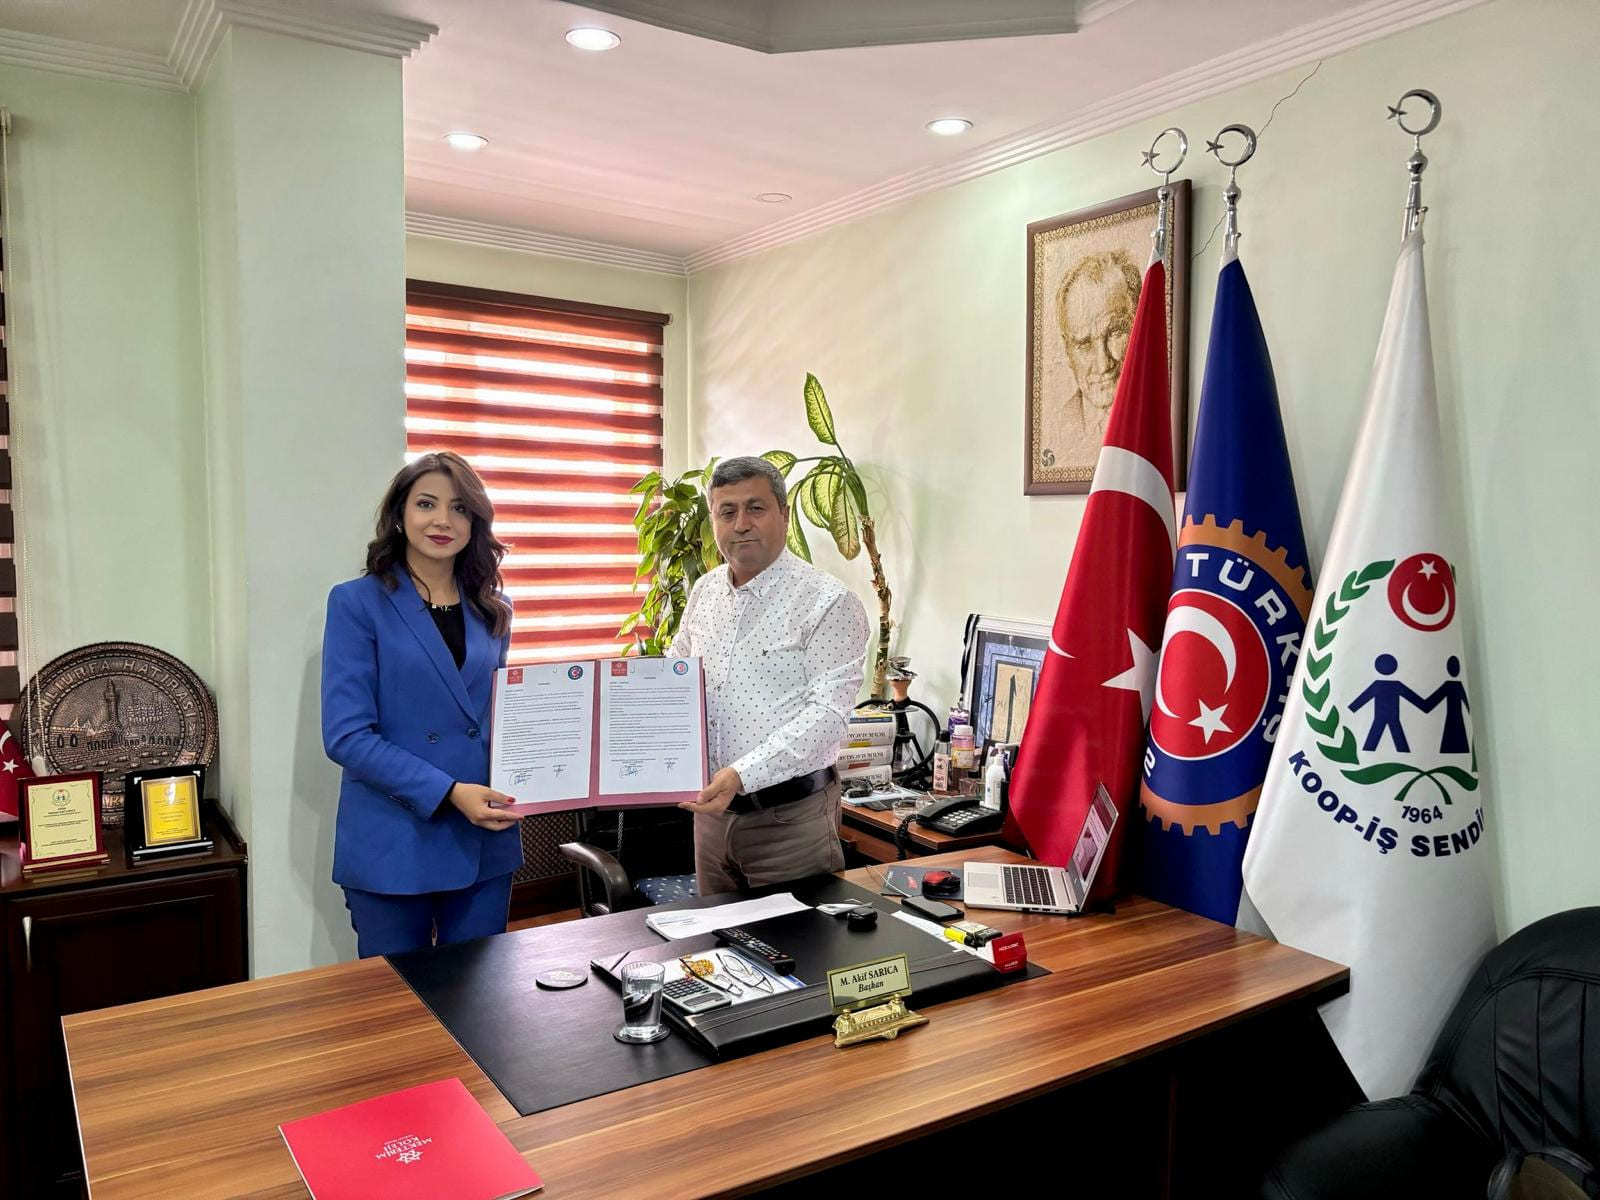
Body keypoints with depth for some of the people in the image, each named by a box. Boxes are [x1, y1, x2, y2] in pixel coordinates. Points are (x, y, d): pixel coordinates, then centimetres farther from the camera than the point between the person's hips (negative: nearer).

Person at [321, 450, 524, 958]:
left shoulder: (492, 611, 9)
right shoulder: (357, 603, -5)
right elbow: (346, 736, -12)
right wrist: (449, 793, -19)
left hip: (486, 845, 4)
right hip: (393, 850, -4)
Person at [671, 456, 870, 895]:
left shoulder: (827, 602, -14)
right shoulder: (705, 590, 8)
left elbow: (827, 714, -21)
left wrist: (743, 774, -29)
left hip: (789, 815, -6)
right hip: (713, 806, 6)